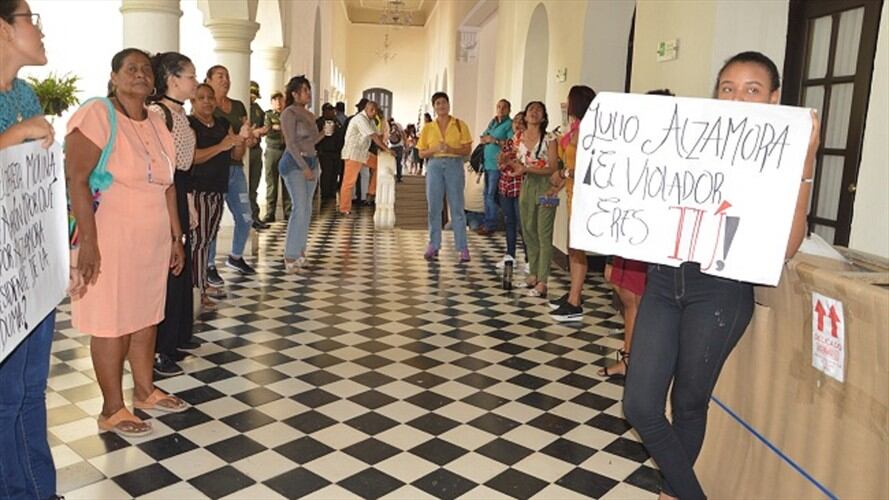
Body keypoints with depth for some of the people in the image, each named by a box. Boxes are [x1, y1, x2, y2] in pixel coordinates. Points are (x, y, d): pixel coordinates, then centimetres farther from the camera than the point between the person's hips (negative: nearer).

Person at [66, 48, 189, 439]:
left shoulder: (157, 124, 12)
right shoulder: (96, 115, -10)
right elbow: (76, 180, -16)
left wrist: (176, 237, 14)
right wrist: (88, 241, -21)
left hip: (153, 239, 7)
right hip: (111, 239, -7)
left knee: (147, 316, 15)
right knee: (112, 323, 1)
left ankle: (145, 390, 31)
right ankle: (112, 409, 15)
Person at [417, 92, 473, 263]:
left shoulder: (460, 125, 3)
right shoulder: (428, 128, 8)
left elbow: (467, 149, -1)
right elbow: (421, 153, 7)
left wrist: (451, 149, -17)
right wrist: (435, 149, -12)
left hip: (454, 165, -2)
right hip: (434, 166, 2)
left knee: (457, 207, -2)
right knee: (433, 207, 4)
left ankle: (463, 248, 2)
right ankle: (433, 246, 14)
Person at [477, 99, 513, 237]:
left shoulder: (510, 124, -8)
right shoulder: (493, 122, 16)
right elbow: (482, 138, 15)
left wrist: (495, 140, -18)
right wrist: (486, 138, -7)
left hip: (497, 164, -8)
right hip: (487, 162, 8)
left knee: (492, 195, -6)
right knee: (487, 193, 14)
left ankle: (491, 225, 2)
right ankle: (487, 221, 24)